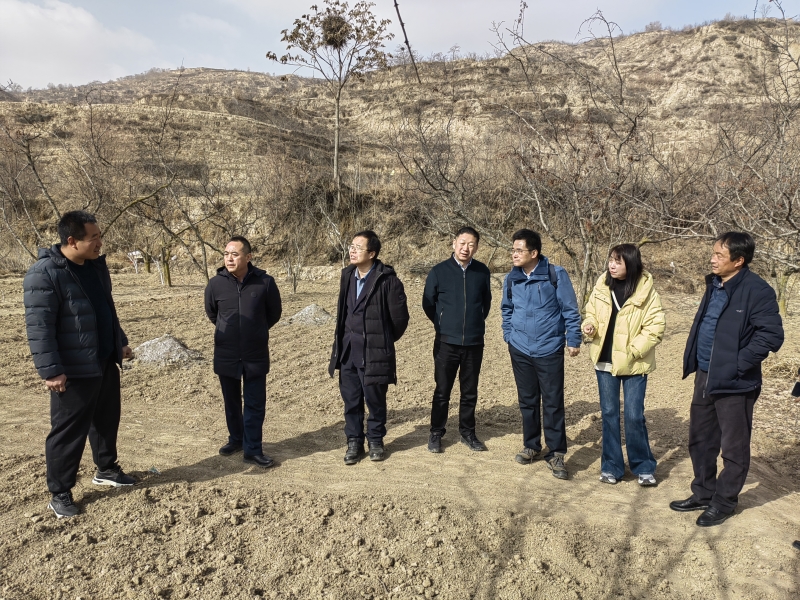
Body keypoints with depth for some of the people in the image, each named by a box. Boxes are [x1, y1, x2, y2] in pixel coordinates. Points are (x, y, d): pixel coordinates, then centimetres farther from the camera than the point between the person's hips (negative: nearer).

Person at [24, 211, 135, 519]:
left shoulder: (96, 266, 7)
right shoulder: (44, 273, -19)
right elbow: (38, 326, -20)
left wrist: (120, 343, 20)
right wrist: (50, 369, -22)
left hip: (106, 363, 8)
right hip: (73, 370, -8)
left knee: (107, 419, 19)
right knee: (68, 431, 3)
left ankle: (106, 469, 38)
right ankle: (60, 493, 17)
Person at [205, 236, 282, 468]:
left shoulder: (265, 282, -12)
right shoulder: (216, 284, -8)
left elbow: (274, 313, 5)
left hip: (256, 355, -1)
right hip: (226, 356, 2)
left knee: (255, 404, 3)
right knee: (231, 402, 16)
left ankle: (252, 450, 14)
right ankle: (236, 439, 36)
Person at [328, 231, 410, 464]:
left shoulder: (387, 280, -15)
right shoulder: (347, 275, 5)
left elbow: (399, 317, -9)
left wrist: (384, 340, 4)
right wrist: (341, 340, 16)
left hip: (374, 350, -5)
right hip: (347, 349, 5)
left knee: (375, 399, 9)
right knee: (350, 399, 12)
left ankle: (376, 440, 27)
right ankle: (354, 441, 25)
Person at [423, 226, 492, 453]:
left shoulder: (482, 272, 0)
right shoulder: (439, 271, -6)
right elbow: (428, 303, 5)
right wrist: (443, 325, 9)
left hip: (474, 342, 2)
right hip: (446, 342, -2)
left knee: (470, 391, 12)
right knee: (442, 391, 6)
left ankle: (468, 432, 26)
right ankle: (436, 433, 20)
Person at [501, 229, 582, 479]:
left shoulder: (556, 275, -11)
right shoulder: (511, 279, 1)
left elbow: (570, 309, -5)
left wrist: (573, 340, -4)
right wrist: (509, 337, 11)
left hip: (549, 350, -3)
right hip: (520, 350, 4)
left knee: (553, 403, 2)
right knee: (527, 401, 14)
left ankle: (556, 453, 15)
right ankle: (531, 445, 30)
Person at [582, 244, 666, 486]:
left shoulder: (646, 291, -11)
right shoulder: (602, 286, -1)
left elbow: (656, 327, -10)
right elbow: (591, 313, 11)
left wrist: (633, 351, -15)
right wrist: (590, 325, -10)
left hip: (634, 364, -3)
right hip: (605, 360, 3)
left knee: (634, 416, 0)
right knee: (609, 413, 10)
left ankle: (643, 467, 21)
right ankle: (611, 466, 23)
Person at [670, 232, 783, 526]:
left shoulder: (757, 291, -17)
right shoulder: (714, 285, 8)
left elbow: (771, 335, -21)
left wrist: (738, 364, -19)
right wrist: (693, 360, 10)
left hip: (734, 383, -8)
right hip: (704, 377, 8)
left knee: (734, 447, 9)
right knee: (700, 440, 18)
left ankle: (723, 502, 24)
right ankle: (703, 494, 35)